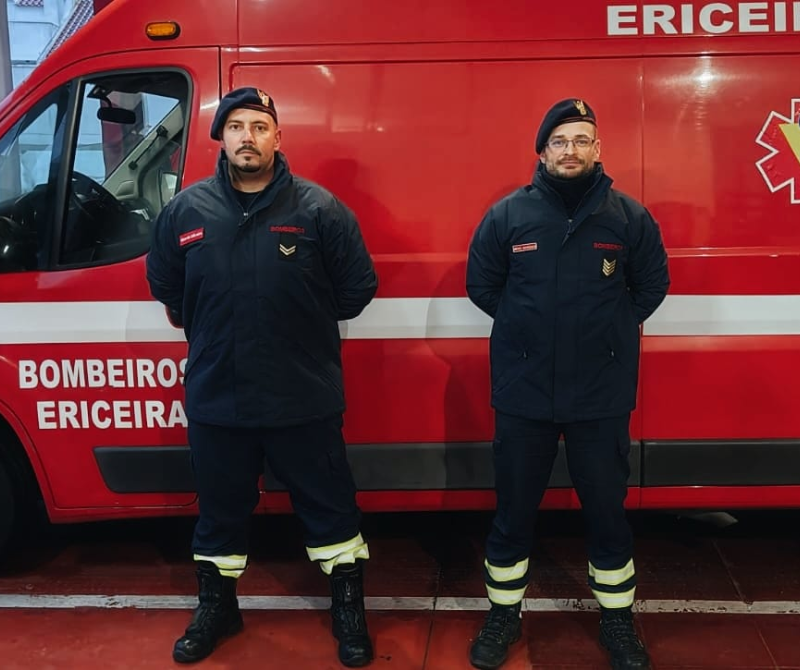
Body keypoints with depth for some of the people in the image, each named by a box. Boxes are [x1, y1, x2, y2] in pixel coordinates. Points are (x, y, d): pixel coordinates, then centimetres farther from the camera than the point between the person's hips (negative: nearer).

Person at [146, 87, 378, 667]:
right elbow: (165, 287, 16)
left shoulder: (319, 208, -6)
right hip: (215, 397, 3)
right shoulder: (187, 210, 2)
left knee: (329, 506, 10)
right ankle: (217, 607, 40)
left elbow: (358, 287, 1)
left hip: (305, 398, -2)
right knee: (220, 510, 18)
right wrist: (211, 332, 13)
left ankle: (349, 609, 29)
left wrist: (302, 322, 6)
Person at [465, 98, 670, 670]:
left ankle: (617, 619, 30)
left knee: (607, 509, 11)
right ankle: (504, 614, 29)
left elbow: (652, 284, 11)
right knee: (514, 509, 10)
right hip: (523, 392, 0)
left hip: (603, 393, 0)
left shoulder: (629, 216, 0)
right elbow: (481, 284, 9)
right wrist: (527, 325, 6)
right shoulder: (508, 214, -1)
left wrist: (608, 329, 5)